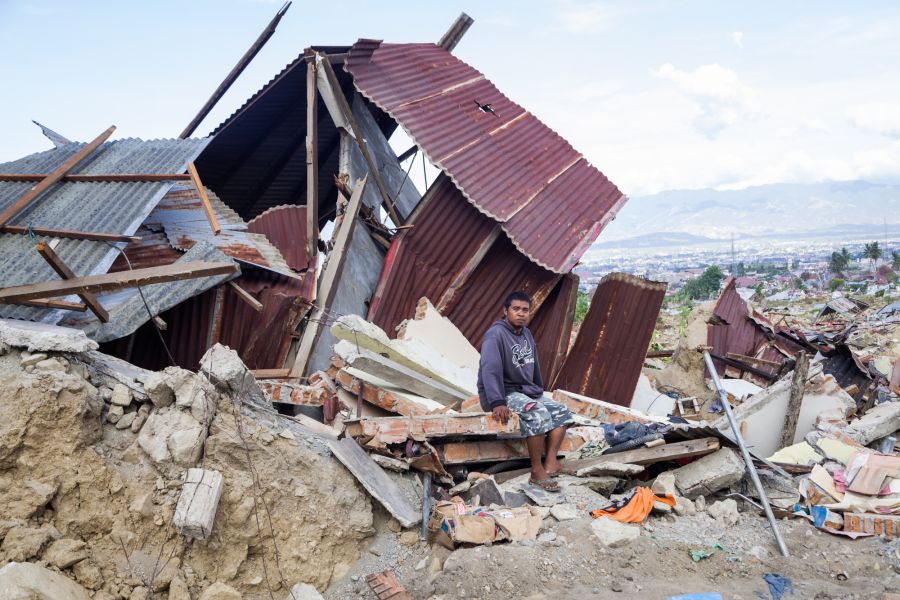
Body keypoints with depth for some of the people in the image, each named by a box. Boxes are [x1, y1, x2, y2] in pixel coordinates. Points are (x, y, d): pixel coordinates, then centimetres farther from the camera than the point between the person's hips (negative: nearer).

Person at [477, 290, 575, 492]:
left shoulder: (526, 334, 11)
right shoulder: (496, 334, -17)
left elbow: (534, 366, 22)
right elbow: (490, 369, -30)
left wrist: (540, 393, 22)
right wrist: (497, 403, -40)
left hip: (526, 391, 10)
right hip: (504, 394, -9)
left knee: (562, 412, 1)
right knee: (538, 413, -31)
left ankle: (550, 463, -10)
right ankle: (537, 472, -25)